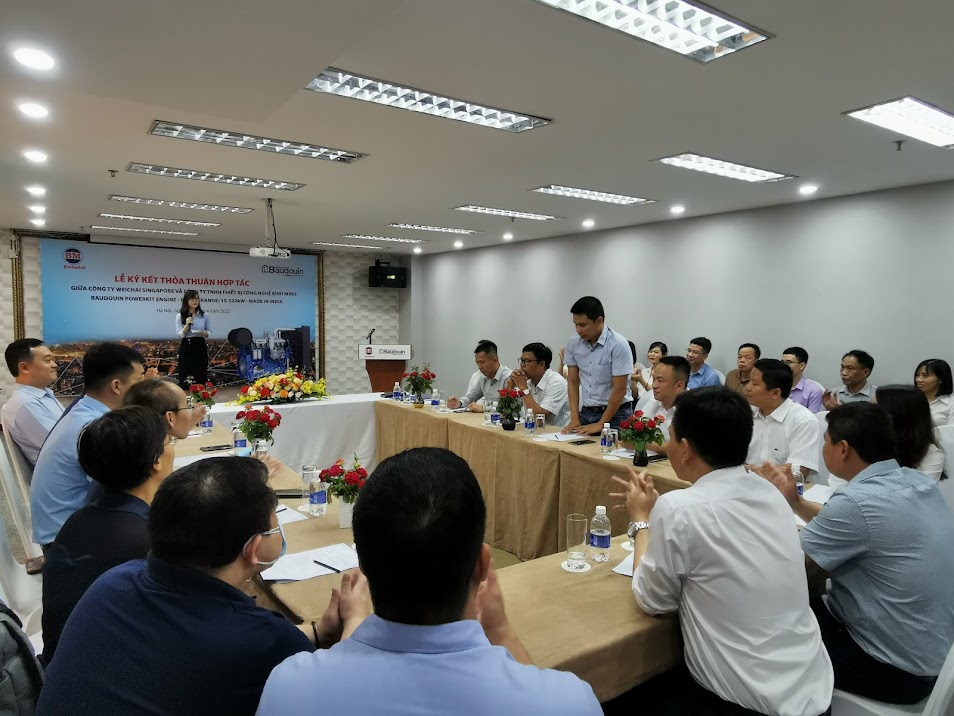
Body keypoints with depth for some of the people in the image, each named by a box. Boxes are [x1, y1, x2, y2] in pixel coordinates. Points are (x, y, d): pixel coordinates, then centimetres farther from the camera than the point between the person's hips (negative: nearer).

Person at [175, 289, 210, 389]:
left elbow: (208, 332, 11)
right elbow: (180, 334, -6)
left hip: (200, 347, 2)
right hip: (186, 347, -1)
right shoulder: (180, 316, 0)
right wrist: (187, 324, -19)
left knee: (200, 377, 3)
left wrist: (204, 333, -11)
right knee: (185, 378, 1)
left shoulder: (204, 316, 4)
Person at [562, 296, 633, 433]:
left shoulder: (618, 344, -16)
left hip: (615, 413, -4)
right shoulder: (573, 343, -1)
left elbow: (620, 390, -15)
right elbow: (573, 382, 6)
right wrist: (575, 418, -2)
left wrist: (601, 424, -13)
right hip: (586, 412, 4)